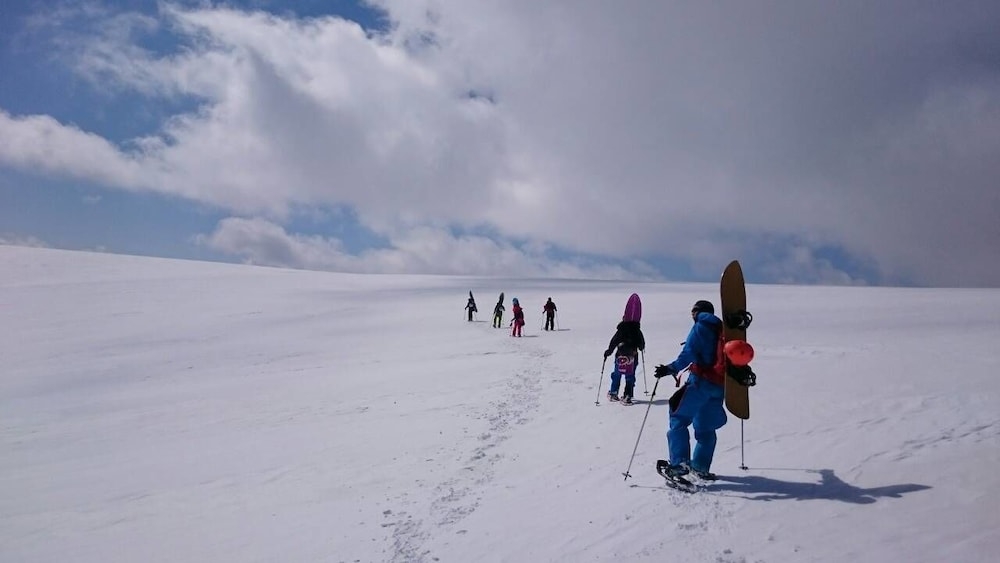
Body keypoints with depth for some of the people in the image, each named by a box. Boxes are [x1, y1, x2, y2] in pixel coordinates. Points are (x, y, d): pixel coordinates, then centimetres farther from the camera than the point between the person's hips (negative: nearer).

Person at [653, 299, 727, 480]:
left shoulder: (700, 327, -4)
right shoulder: (722, 329, 16)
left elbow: (688, 354, -16)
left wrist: (670, 369, -20)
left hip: (701, 382, -7)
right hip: (720, 385, 7)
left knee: (679, 419, -5)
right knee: (706, 426, 17)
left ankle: (679, 463, -16)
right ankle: (701, 467, 18)